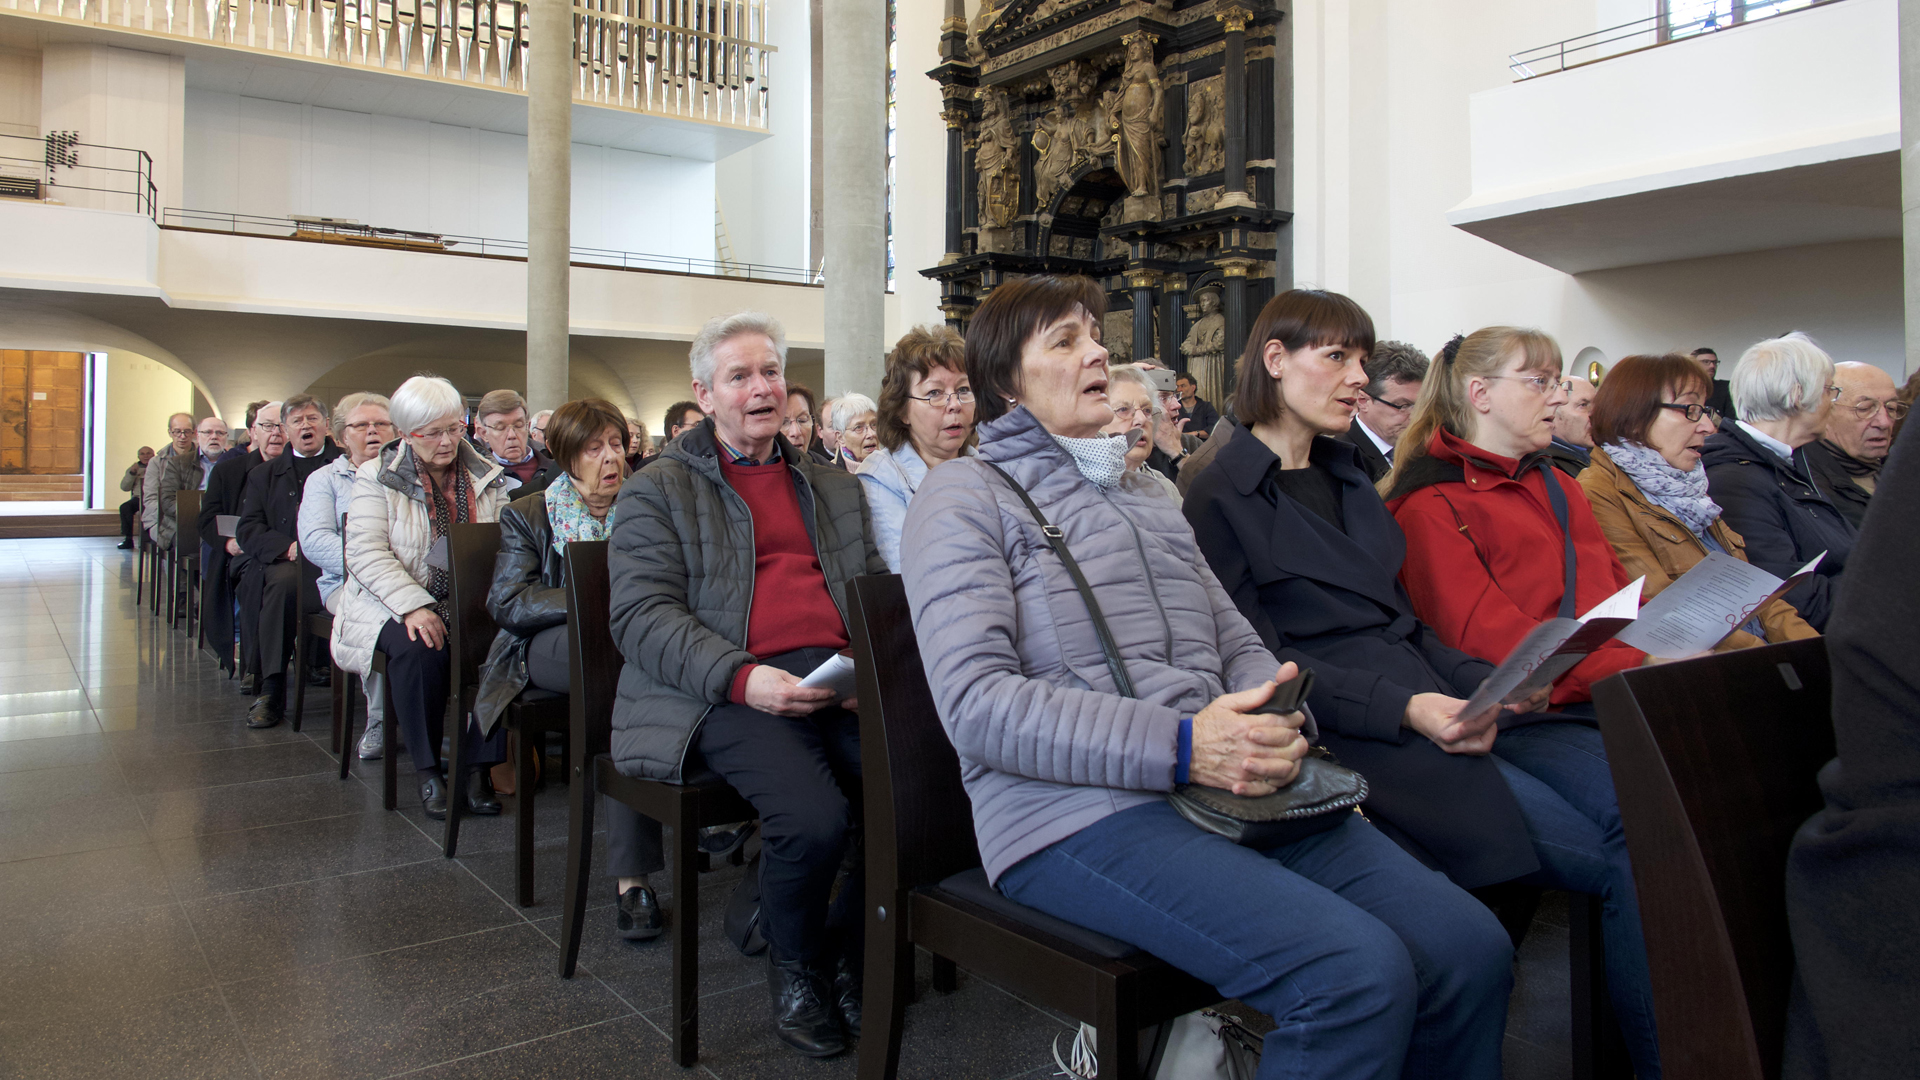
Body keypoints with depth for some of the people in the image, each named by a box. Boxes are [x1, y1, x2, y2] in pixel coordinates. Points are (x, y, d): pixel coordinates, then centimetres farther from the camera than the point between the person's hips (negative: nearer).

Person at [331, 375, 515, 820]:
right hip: (396, 602, -2)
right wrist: (413, 606, -23)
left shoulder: (488, 477, 10)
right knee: (420, 649, -34)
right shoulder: (376, 477, 2)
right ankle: (428, 773, -16)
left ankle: (478, 769, -15)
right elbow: (366, 553, -9)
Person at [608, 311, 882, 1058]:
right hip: (729, 693, -4)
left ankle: (845, 950, 5)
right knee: (813, 818, -31)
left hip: (841, 680, 5)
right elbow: (641, 616, -2)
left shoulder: (834, 487, 25)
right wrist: (743, 677, -18)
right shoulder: (657, 491, 10)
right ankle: (793, 968, 3)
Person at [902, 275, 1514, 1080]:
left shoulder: (1146, 491, 25)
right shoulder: (967, 496, 1)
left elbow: (1236, 641, 23)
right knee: (1359, 972, -26)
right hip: (1079, 811, -7)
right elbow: (976, 703, -12)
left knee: (1471, 947, -11)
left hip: (1233, 790, 7)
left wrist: (1279, 719, -2)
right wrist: (1180, 746, -21)